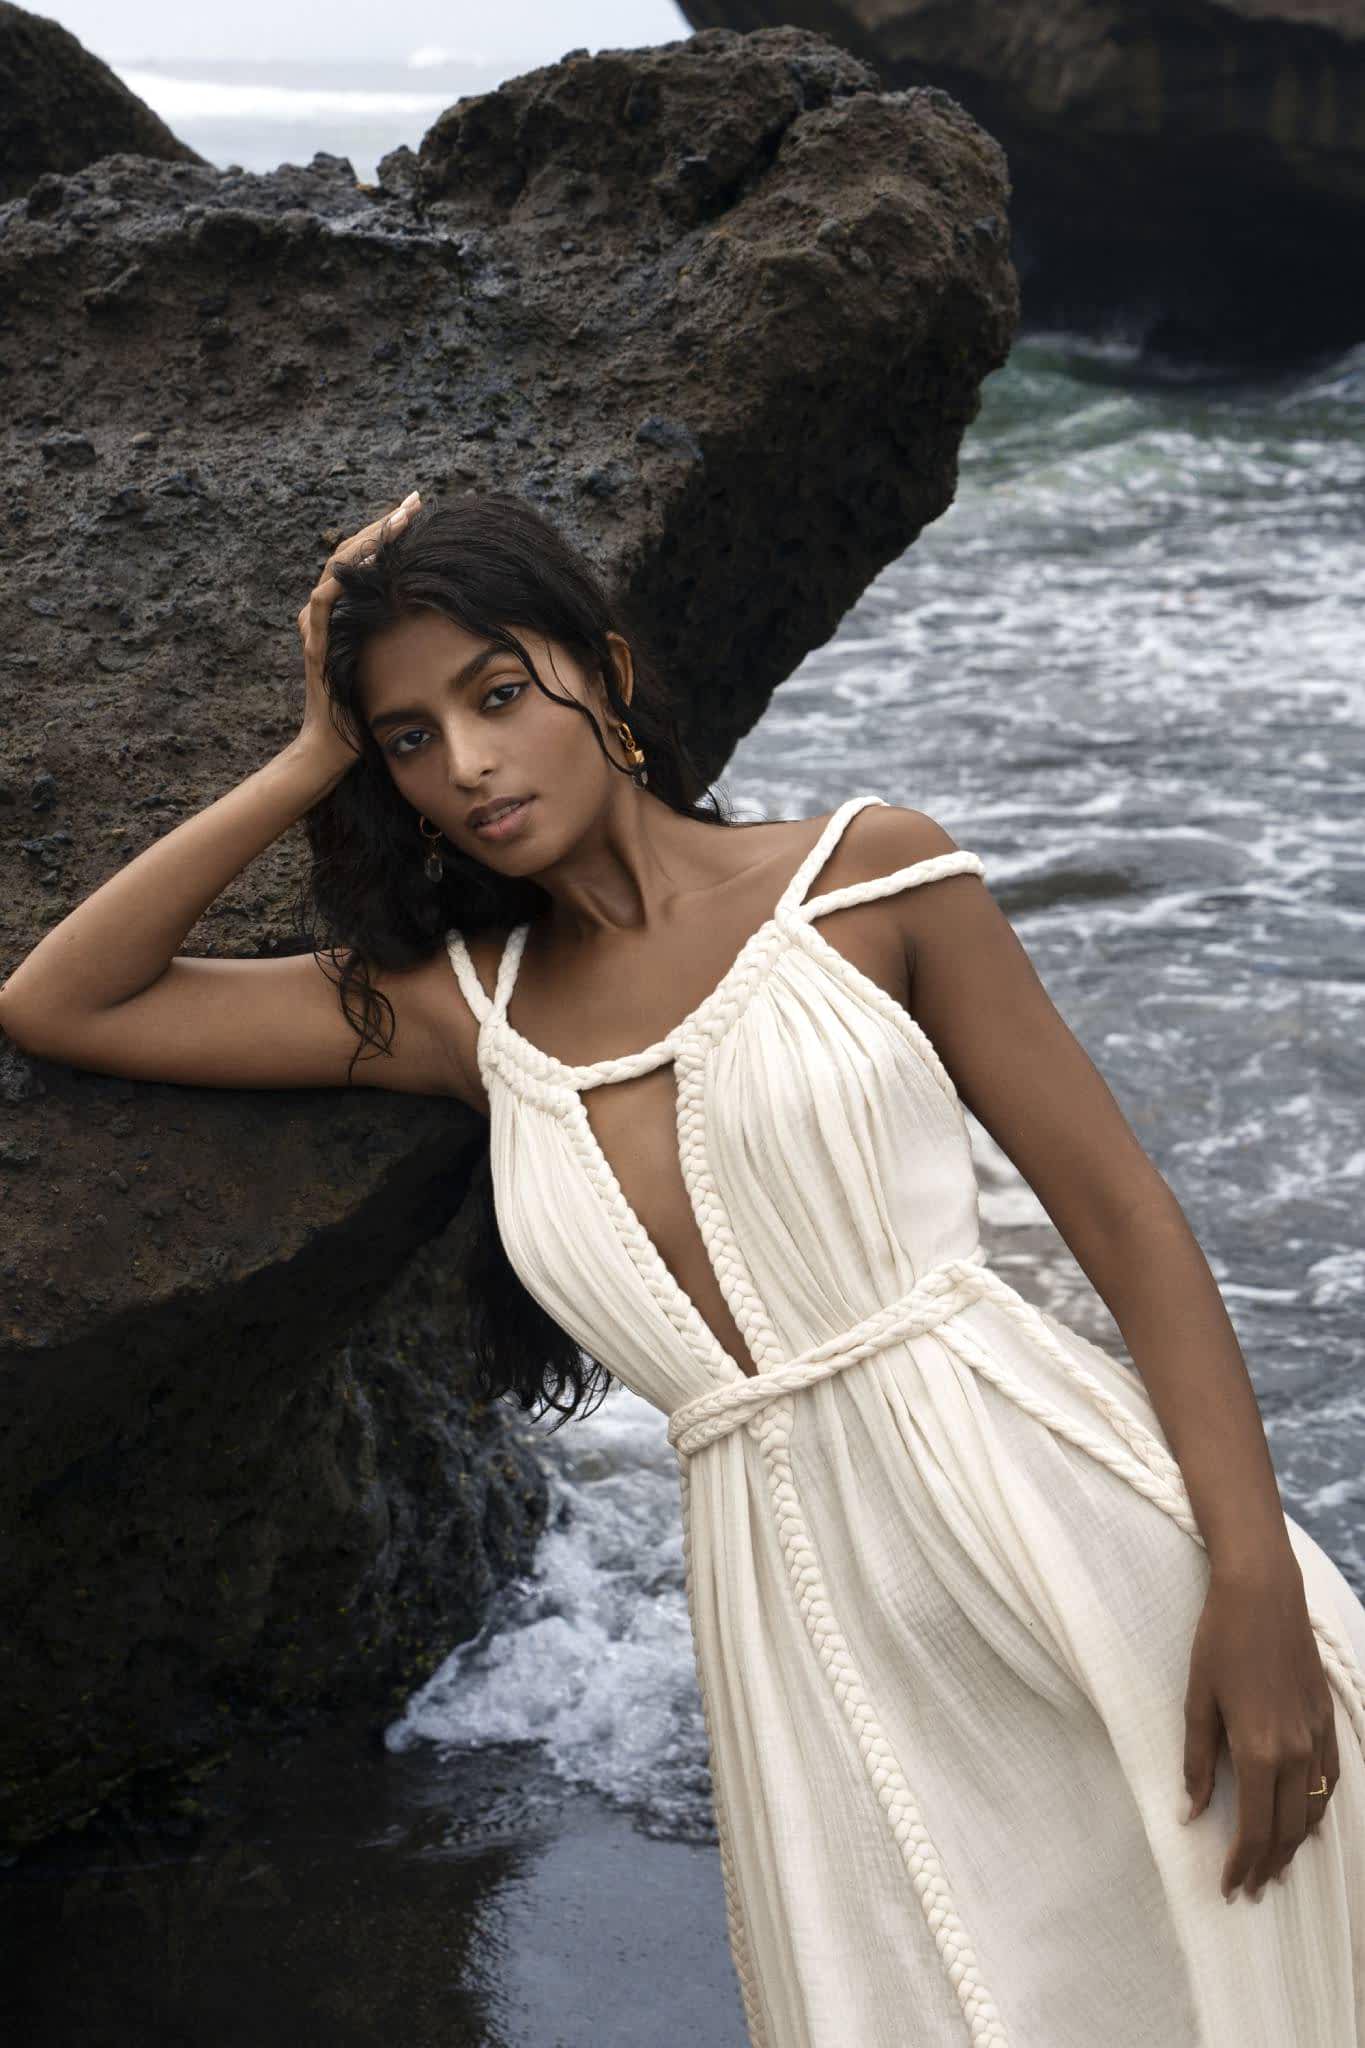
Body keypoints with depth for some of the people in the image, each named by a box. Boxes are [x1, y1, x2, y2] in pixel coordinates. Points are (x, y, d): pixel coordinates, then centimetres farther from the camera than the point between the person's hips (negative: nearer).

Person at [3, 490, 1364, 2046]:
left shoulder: (866, 876, 1)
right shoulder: (463, 1009, 10)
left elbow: (1126, 1219, -2)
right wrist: (312, 763, 5)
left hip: (1060, 1520, -2)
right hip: (814, 1632, 3)